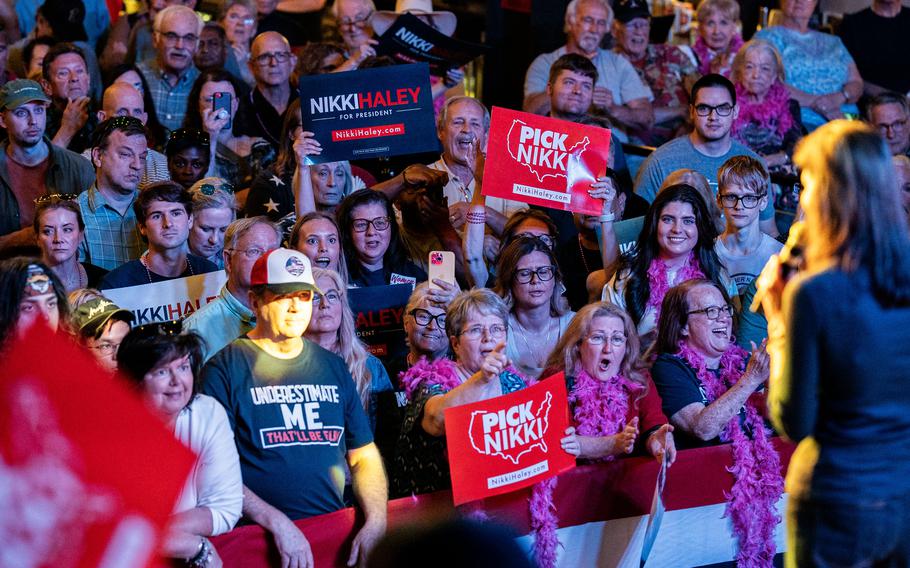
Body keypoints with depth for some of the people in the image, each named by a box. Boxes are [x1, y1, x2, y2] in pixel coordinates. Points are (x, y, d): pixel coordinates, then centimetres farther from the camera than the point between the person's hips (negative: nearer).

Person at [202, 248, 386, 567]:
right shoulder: (225, 369, 0)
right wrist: (278, 523, -15)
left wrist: (376, 521, 0)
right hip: (259, 538, -4)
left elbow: (364, 456, 17)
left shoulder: (333, 367, 17)